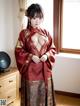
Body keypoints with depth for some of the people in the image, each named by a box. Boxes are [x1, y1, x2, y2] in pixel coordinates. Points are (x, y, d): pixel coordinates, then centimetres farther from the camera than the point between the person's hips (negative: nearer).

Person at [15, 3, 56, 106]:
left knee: (44, 94, 11)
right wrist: (31, 56, -17)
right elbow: (18, 51, -4)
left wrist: (47, 55, -9)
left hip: (45, 69, 3)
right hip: (30, 70, -3)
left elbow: (52, 48, 10)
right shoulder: (24, 33, -4)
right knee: (31, 95, 4)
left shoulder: (46, 33, 6)